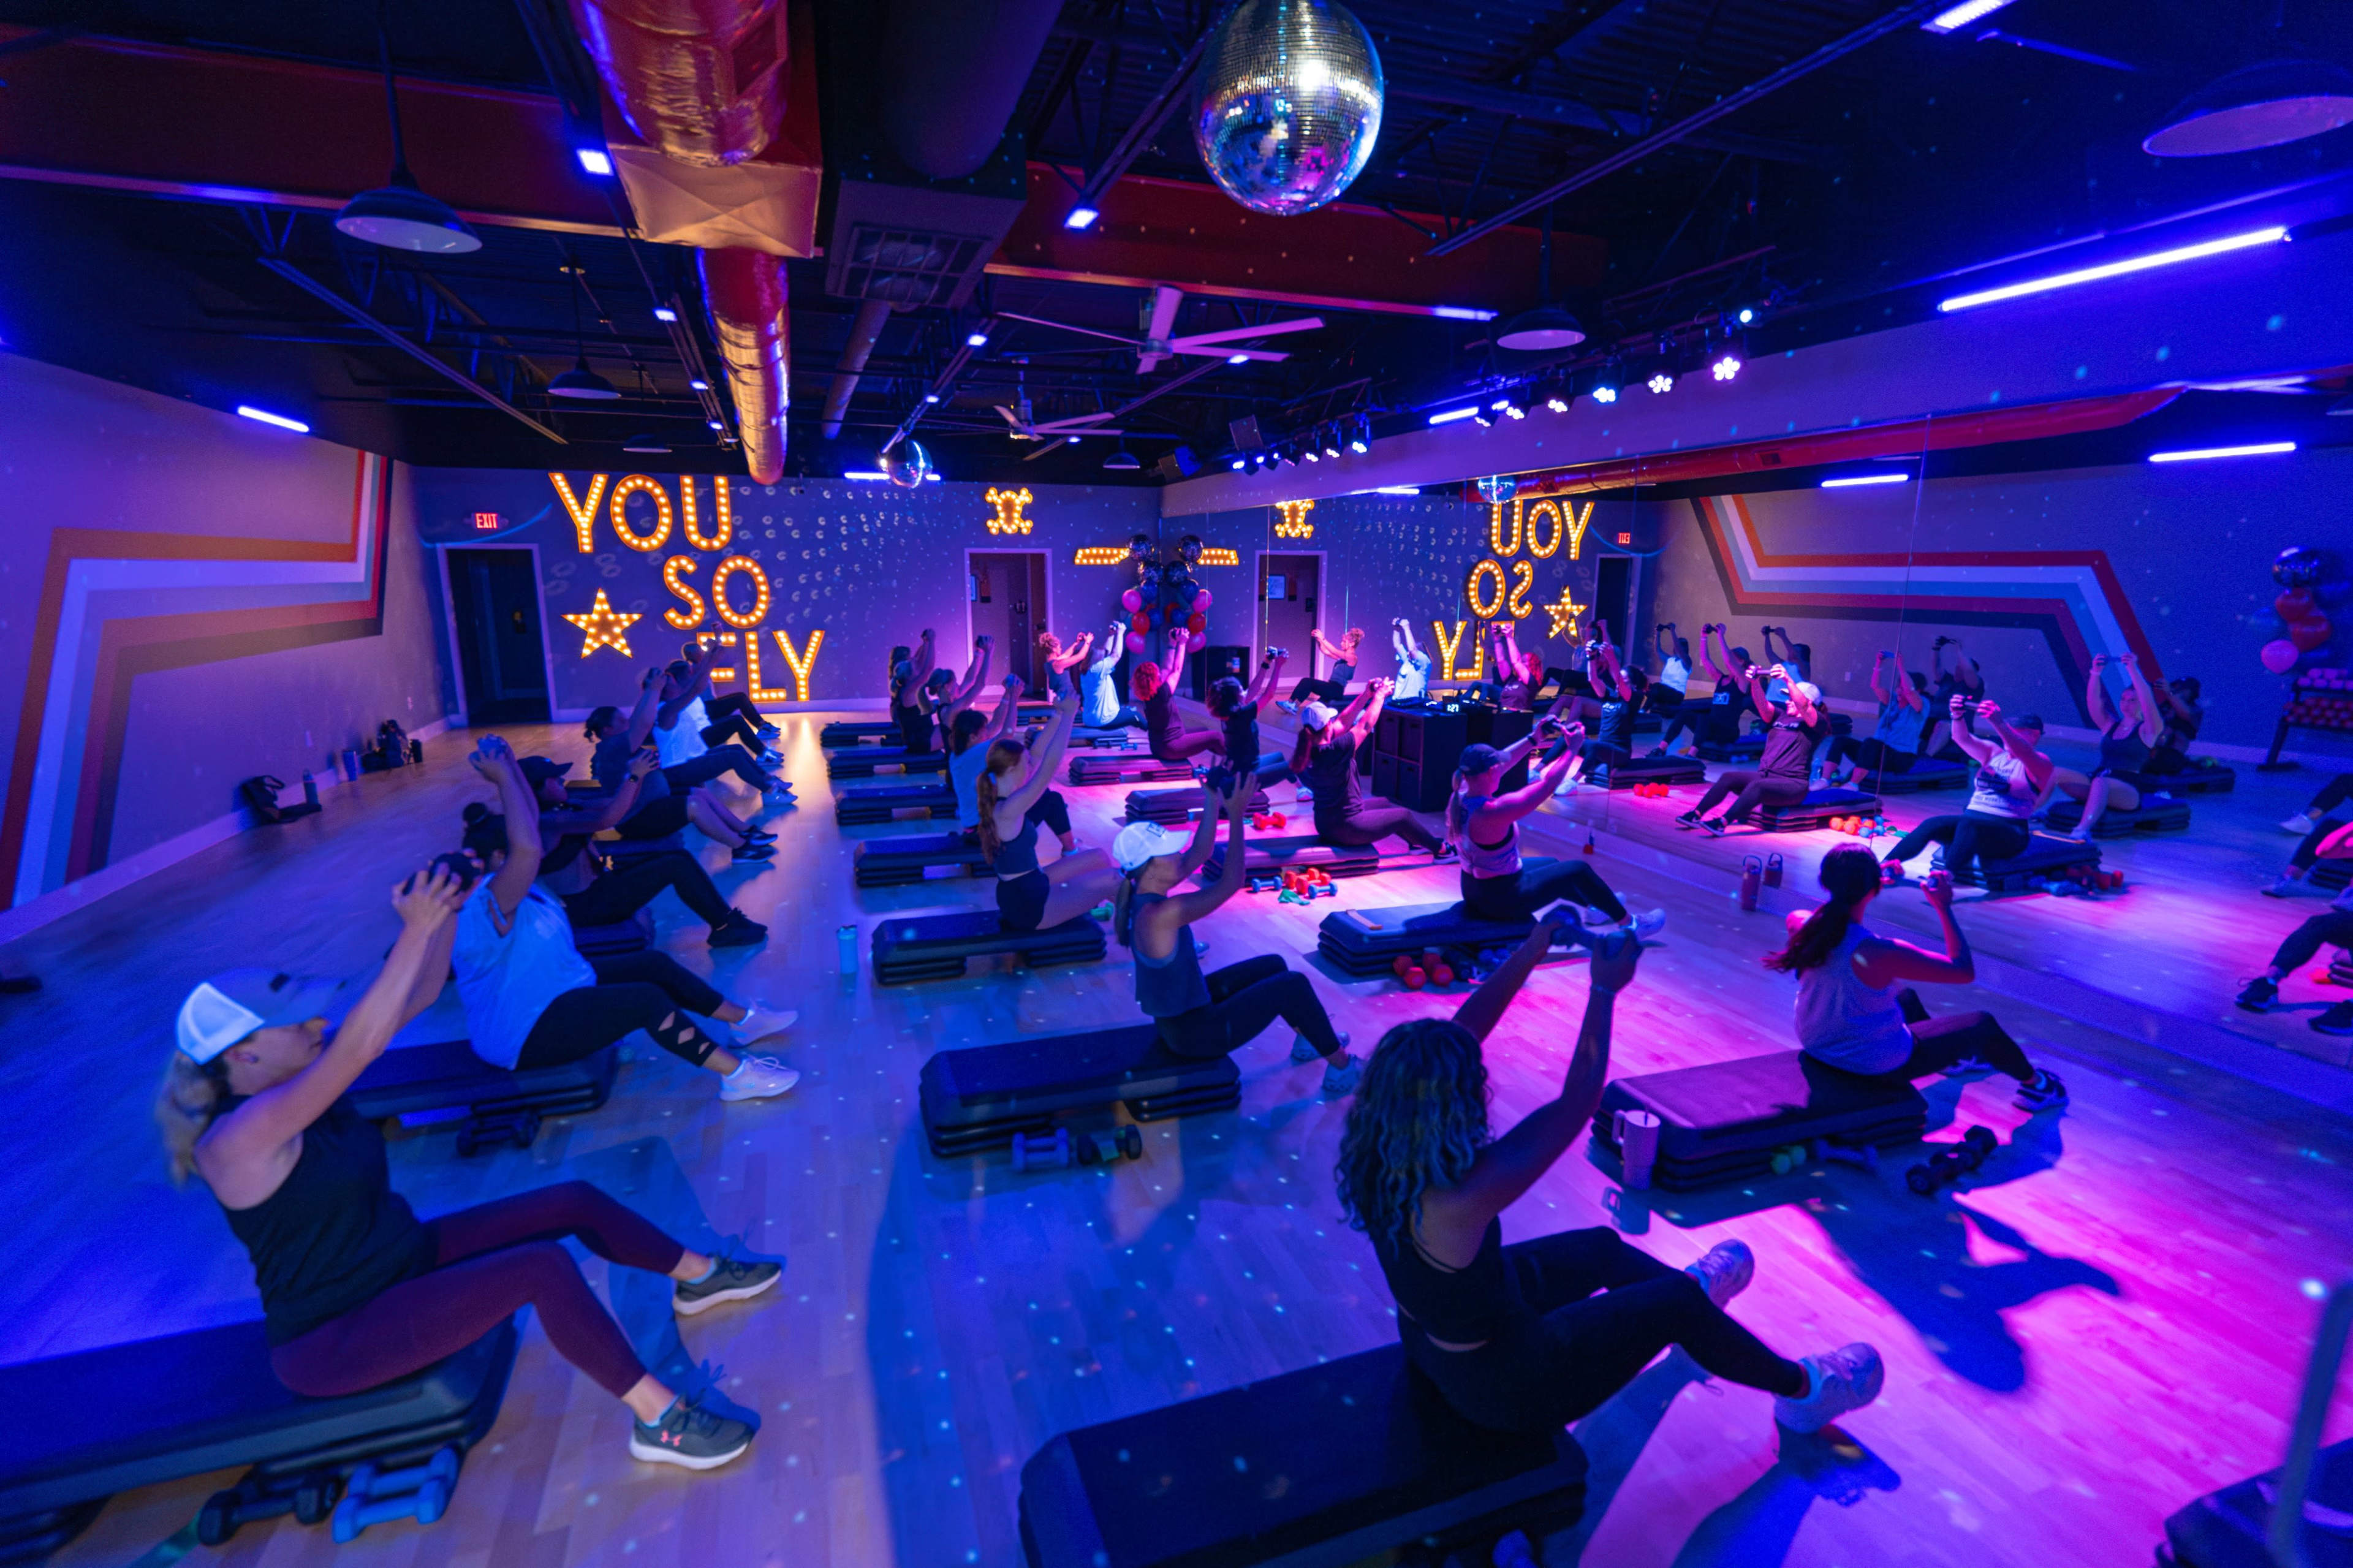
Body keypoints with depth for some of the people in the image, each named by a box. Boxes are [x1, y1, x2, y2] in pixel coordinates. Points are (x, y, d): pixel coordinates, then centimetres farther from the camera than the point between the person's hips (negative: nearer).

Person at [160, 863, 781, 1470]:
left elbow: (417, 997, -4)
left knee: (575, 1201, 1)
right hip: (332, 1339, -9)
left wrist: (446, 912, -20)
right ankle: (659, 1421, -18)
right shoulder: (235, 1140, -27)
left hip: (404, 1258, 9)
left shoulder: (298, 1077, -1)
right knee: (541, 1267, -27)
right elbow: (357, 1046, -40)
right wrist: (417, 929, -42)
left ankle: (699, 1276, 19)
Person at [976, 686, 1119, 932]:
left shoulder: (996, 799, 0)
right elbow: (1049, 765, -30)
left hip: (1025, 891, 10)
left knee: (1098, 857, 15)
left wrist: (1059, 715, 3)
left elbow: (1039, 757, 7)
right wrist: (1069, 714, -22)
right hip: (1027, 904, -10)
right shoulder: (1007, 811, -27)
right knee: (1110, 879, 1)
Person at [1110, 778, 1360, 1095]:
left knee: (1273, 965, 20)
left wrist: (1214, 802, -1)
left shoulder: (1141, 895, -5)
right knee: (1293, 985, -1)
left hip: (1178, 1011, 9)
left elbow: (1199, 854, 4)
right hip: (1194, 1032, -9)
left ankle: (1307, 1041, 40)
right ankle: (1342, 1069, 17)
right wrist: (1236, 816, -28)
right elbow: (1231, 882, -31)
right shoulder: (1161, 914, -33)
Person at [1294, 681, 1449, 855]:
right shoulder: (1334, 751, -29)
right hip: (1349, 829, -8)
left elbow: (1342, 723, 4)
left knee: (1388, 809, 29)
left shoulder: (1306, 751, -7)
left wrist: (1366, 696, 7)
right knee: (1404, 816, 15)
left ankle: (1418, 841, 52)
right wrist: (1380, 696, 2)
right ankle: (1441, 849, 37)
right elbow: (1365, 726, -13)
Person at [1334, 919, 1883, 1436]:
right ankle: (1804, 1390, 37)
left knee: (1602, 1246, 24)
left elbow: (1461, 1031, -13)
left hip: (1427, 1332, 7)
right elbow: (1576, 1102, -31)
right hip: (1498, 1382, -7)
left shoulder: (1373, 1147, -21)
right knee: (1676, 1304, 10)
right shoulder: (1460, 1197, -41)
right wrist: (1604, 991, -21)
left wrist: (1532, 949, -13)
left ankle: (1694, 1286, 55)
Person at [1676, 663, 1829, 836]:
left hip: (1791, 784, -7)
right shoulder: (1780, 716, 16)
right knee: (1728, 777, -16)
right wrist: (1755, 682, -22)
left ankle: (1722, 823, -49)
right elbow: (1762, 704, -3)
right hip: (1764, 776, 7)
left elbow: (1803, 706, -22)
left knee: (1757, 786, -35)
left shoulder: (1816, 723, 0)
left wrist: (1788, 680, -36)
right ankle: (1695, 815, -26)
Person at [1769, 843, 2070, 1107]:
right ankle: (2035, 1084, 48)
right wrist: (1944, 909, -13)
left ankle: (1955, 1060, 61)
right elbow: (1964, 971, -19)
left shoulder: (1804, 927, -19)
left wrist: (1849, 885, 11)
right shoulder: (1880, 953, -34)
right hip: (1878, 1065, -6)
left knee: (1908, 998, 33)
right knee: (1982, 1025, 18)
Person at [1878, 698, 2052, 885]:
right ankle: (1885, 865, -41)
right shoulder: (1993, 752, 17)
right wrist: (1958, 716, -23)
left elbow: (2023, 752, -22)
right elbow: (1963, 739, -1)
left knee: (1968, 824, -37)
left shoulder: (2040, 763, 3)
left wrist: (1997, 723, -39)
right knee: (1932, 825, -25)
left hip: (2008, 834, -5)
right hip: (1970, 823, 5)